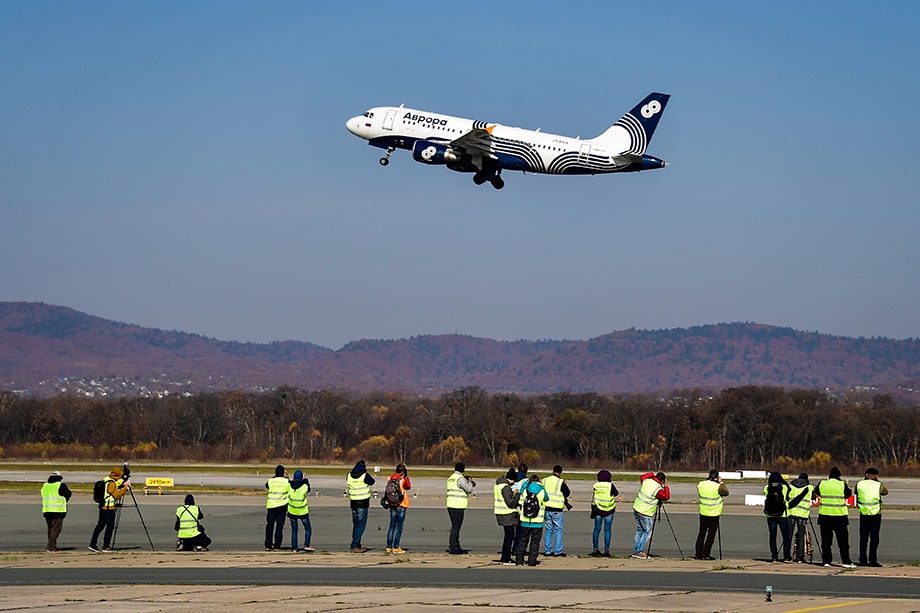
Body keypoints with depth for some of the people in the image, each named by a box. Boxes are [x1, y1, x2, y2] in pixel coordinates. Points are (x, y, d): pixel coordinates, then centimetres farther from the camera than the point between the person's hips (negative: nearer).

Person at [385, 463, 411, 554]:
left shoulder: (390, 478, 3)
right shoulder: (403, 479, -11)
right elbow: (409, 487, 7)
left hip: (392, 505, 5)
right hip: (401, 505, -5)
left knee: (392, 526, 10)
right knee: (399, 526, -1)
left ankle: (389, 547, 10)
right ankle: (396, 547, -3)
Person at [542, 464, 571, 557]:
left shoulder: (545, 481, 6)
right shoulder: (560, 482, -11)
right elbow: (567, 493, -6)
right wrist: (565, 485, 10)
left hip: (547, 509, 5)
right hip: (557, 510, -5)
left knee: (548, 530, 13)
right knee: (558, 530, 3)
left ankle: (547, 550, 13)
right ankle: (557, 551, 1)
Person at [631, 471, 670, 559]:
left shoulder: (646, 481, -1)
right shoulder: (658, 489, -20)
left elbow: (641, 476, 22)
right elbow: (666, 497, -7)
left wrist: (652, 474, 24)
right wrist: (666, 486, -1)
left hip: (636, 509, 8)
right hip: (645, 514, -8)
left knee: (639, 530, 18)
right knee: (647, 533, 4)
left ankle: (635, 551, 20)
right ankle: (639, 552, 1)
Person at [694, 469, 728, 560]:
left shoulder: (700, 484, -3)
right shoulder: (718, 486, -16)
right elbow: (726, 492, -1)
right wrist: (721, 483, 6)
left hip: (703, 513, 4)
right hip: (714, 515, -4)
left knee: (701, 533, 14)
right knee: (711, 535, 4)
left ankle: (698, 554, 13)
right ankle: (705, 554, 1)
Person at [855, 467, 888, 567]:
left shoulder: (859, 484, 2)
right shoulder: (878, 485, -3)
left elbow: (856, 496, 7)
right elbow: (885, 492, 15)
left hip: (863, 513, 2)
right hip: (875, 514, -2)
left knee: (863, 538, 10)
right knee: (874, 538, 1)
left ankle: (863, 560, 9)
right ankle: (873, 560, -3)